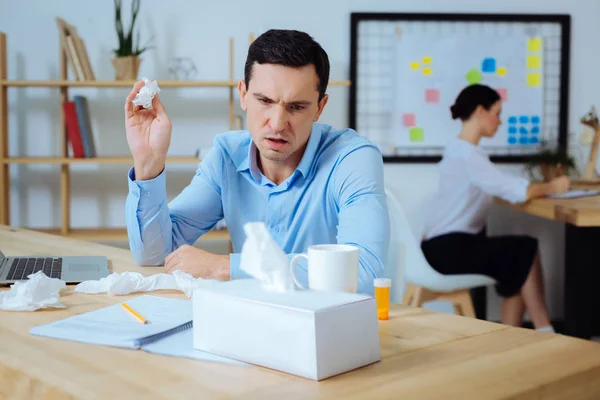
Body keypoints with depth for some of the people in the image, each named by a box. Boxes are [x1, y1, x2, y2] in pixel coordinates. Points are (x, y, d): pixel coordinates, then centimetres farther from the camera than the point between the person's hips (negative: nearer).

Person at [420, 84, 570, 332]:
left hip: (453, 244, 9)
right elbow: (517, 192, -22)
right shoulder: (465, 154, -18)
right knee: (527, 251, -5)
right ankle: (543, 333, 7)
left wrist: (544, 186, 0)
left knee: (521, 264, 0)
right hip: (448, 248, -9)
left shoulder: (463, 151, 15)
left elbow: (504, 186, 12)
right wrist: (552, 187, -5)